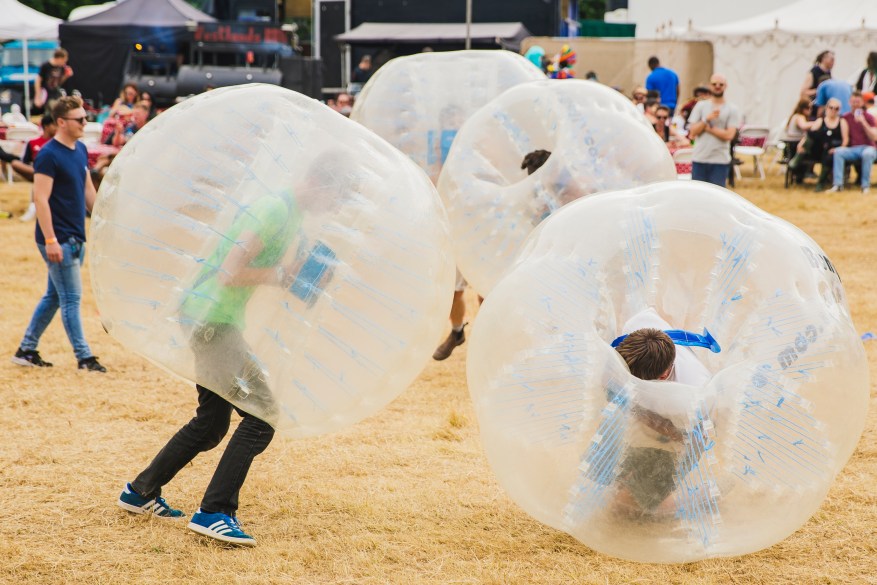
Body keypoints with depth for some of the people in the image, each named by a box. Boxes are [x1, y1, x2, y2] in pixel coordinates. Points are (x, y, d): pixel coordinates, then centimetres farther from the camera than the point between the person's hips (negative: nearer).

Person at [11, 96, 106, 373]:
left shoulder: (80, 150, 10)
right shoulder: (49, 155, -15)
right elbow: (41, 199, -18)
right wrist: (50, 240, -22)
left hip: (76, 238, 9)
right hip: (58, 240, -9)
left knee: (53, 296, 14)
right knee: (71, 299, -3)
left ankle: (26, 350, 23)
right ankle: (84, 357, 3)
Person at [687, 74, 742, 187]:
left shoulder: (732, 109, 2)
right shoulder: (700, 106, 8)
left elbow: (729, 135, -10)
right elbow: (692, 132, 1)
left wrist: (709, 128, -9)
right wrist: (707, 119, -12)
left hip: (720, 161, -2)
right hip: (699, 159, 2)